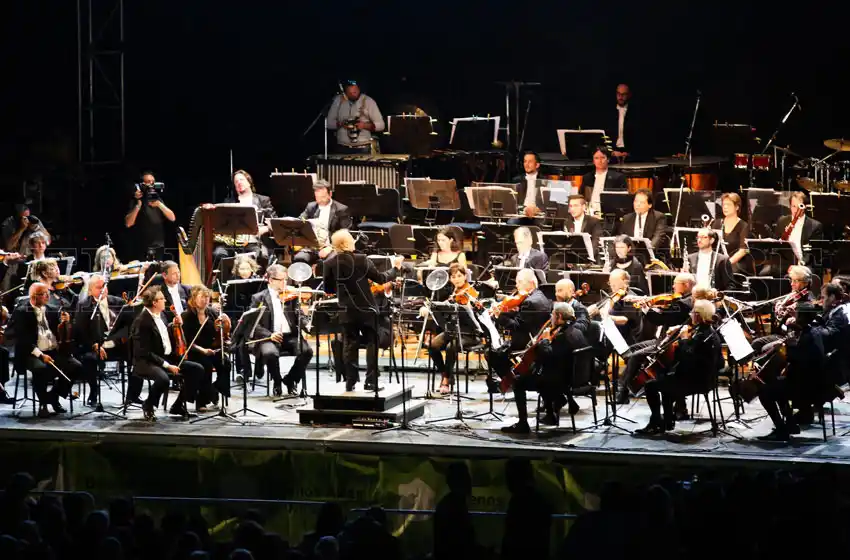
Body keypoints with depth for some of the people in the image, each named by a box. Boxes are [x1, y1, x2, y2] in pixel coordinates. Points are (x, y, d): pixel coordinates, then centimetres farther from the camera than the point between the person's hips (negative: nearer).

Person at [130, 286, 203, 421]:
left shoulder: (161, 315, 8)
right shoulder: (141, 322, -19)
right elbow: (145, 352, -22)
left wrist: (174, 325, 7)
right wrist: (167, 365, -24)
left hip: (168, 358, 9)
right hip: (146, 362, -9)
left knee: (197, 369, -4)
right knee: (163, 378, -39)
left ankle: (178, 405, 7)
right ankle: (148, 406, -9)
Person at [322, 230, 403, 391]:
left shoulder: (330, 264, -7)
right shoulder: (362, 260, -15)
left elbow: (328, 289, 3)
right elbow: (380, 279, -6)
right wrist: (395, 269, 11)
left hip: (346, 310, 3)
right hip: (366, 308, -3)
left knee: (350, 344, 10)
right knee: (372, 343, 7)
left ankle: (350, 381, 8)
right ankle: (371, 381, 2)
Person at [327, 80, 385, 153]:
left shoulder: (368, 101, -3)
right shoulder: (338, 100, 2)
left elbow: (380, 125, -1)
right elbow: (329, 123, 6)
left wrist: (365, 125, -18)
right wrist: (340, 124, -14)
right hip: (342, 148, 2)